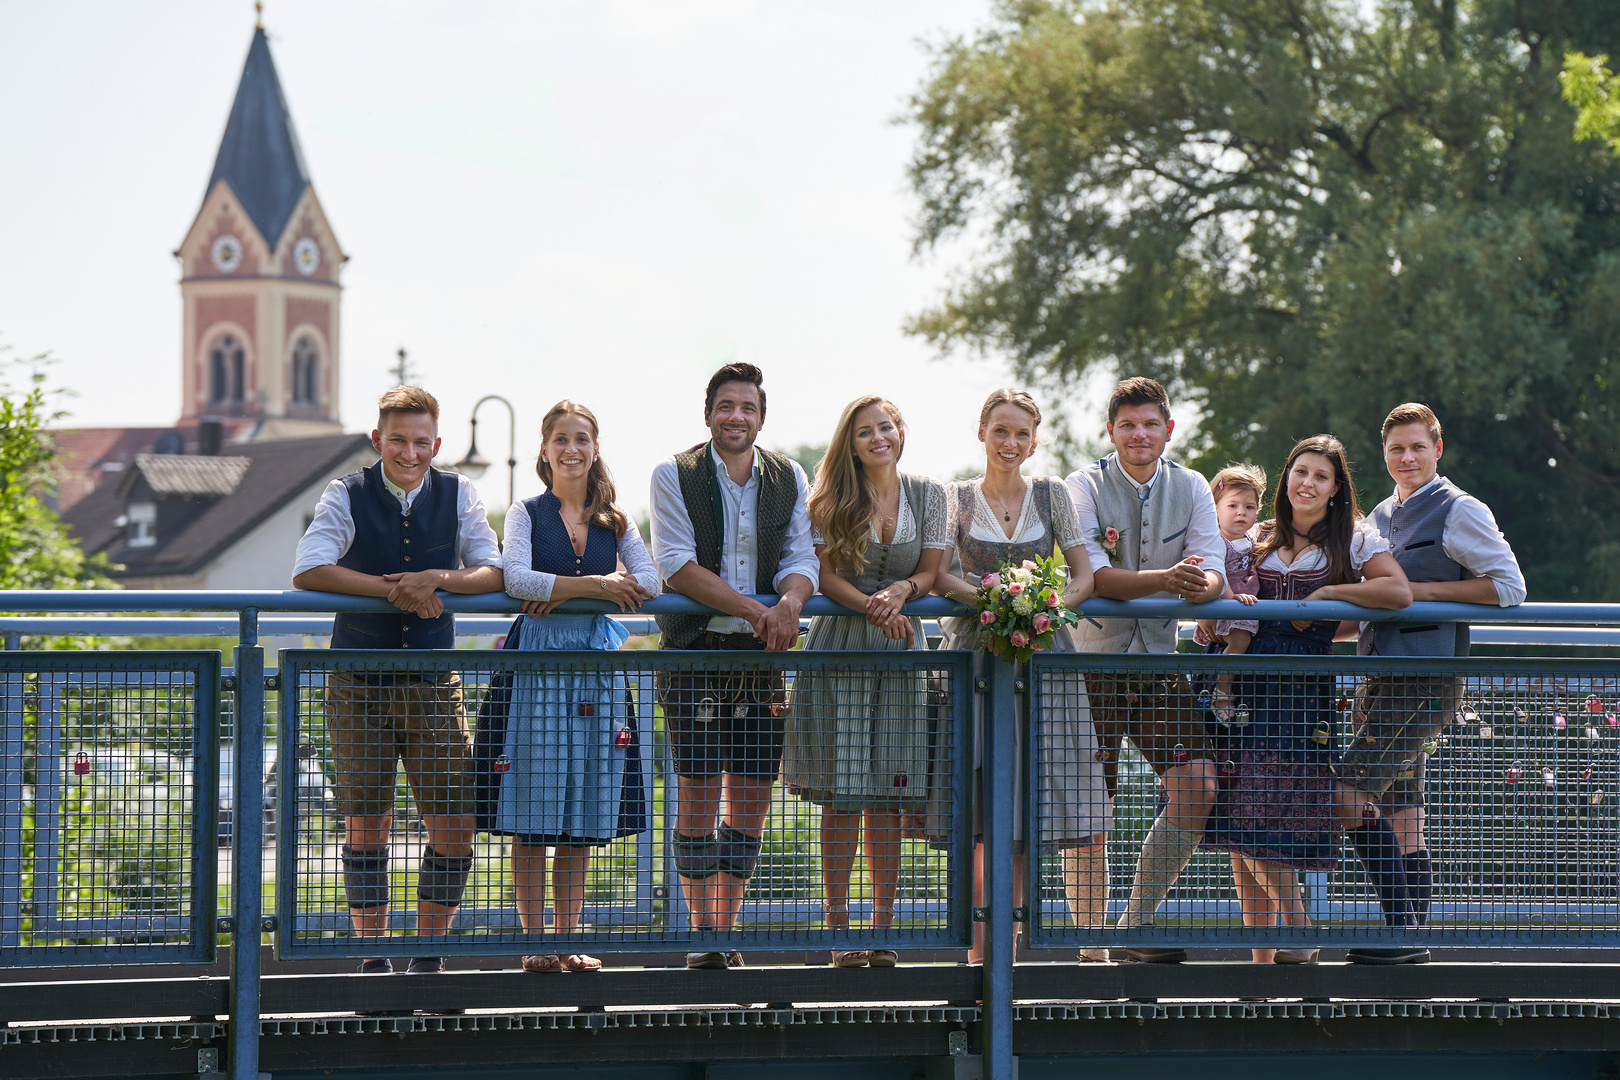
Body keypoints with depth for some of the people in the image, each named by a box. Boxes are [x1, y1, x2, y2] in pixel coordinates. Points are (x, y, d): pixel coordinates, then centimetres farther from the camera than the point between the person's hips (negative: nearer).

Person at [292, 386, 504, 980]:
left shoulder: (457, 494, 3)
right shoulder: (348, 495, -4)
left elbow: (493, 573, -2)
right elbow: (307, 570, -17)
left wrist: (436, 580, -20)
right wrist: (391, 589, -20)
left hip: (433, 684, 2)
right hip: (358, 684, -2)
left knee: (454, 830, -3)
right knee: (366, 823, 3)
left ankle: (428, 956, 12)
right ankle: (373, 959, 13)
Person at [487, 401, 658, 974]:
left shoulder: (614, 520, 13)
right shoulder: (527, 513, 4)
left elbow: (649, 581, -2)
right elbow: (515, 578, -13)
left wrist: (561, 592, -11)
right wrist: (594, 585, -15)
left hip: (598, 668, 3)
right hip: (539, 667, -3)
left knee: (583, 820, 4)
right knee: (532, 818, -5)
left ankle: (568, 940, 9)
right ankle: (535, 942, 0)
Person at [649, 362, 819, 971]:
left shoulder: (789, 480, 9)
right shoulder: (674, 476, -1)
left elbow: (801, 560, 4)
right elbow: (678, 567, -10)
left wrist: (789, 604, -20)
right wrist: (756, 611, -19)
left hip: (763, 654, 3)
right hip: (695, 651, -3)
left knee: (751, 798, 3)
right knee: (698, 795, -5)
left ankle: (727, 930, 12)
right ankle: (704, 938, 3)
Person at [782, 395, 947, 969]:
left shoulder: (927, 494, 9)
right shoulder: (832, 500, 3)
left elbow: (929, 573, 7)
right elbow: (825, 575, -3)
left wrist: (902, 590, -14)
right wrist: (873, 607, -18)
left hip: (901, 648, 2)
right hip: (841, 646, -2)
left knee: (888, 795, 0)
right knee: (842, 792, -6)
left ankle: (883, 927, 3)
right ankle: (839, 925, -3)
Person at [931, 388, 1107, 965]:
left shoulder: (1052, 494, 12)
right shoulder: (956, 498, 10)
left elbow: (1085, 576, 9)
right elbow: (939, 575, 0)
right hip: (978, 656, -1)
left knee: (1083, 817, -6)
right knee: (989, 819, -7)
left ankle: (1093, 946, 1)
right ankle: (983, 952, -4)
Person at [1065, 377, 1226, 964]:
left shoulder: (1190, 488, 4)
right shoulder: (1084, 486, -7)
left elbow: (1212, 567, -6)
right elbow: (1089, 572, -20)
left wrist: (1202, 584, -31)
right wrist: (1164, 578, -34)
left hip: (1159, 659, 4)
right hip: (1093, 658, -3)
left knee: (1197, 788, -7)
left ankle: (1137, 926, 6)